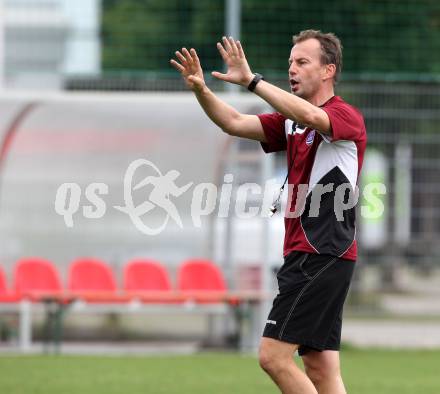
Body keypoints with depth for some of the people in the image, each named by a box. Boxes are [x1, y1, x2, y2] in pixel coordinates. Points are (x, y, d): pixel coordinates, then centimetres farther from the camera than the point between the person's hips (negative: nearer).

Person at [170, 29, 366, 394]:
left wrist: (251, 80, -32)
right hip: (304, 254, 9)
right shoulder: (291, 123, 17)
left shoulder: (346, 116, -9)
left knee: (274, 356, -14)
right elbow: (235, 123, 8)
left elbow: (309, 115, -31)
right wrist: (201, 89, -9)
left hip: (323, 254, -9)